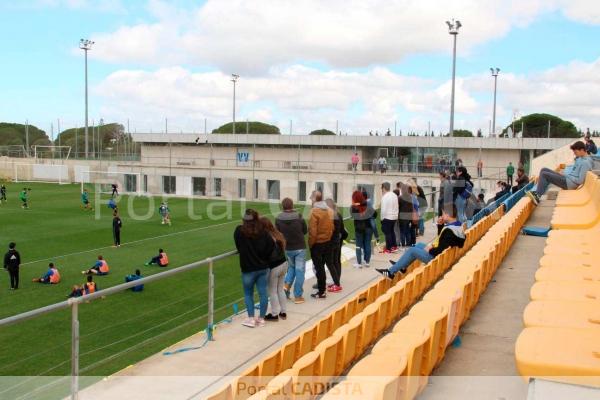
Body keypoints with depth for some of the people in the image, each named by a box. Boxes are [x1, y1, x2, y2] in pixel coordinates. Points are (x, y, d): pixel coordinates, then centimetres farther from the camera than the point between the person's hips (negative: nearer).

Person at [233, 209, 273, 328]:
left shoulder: (239, 231, -13)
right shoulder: (263, 231, -7)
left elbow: (238, 247, -4)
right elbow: (272, 245, -6)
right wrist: (264, 258, 8)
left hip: (248, 269, -2)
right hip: (263, 268, 2)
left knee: (248, 293, 14)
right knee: (263, 293, 11)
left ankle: (251, 318, 11)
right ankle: (261, 318, 18)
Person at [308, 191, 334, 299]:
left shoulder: (314, 211, -19)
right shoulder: (329, 210, 1)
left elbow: (313, 231, -19)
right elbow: (332, 227, 4)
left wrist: (310, 244, -8)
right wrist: (328, 237, 14)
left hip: (317, 243, -6)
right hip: (327, 242, 6)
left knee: (319, 267, 2)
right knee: (322, 266, 18)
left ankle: (321, 292, 6)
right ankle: (322, 286, 26)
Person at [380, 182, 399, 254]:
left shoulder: (385, 197, -17)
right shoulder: (394, 195, 7)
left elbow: (383, 209, -18)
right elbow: (396, 207, 11)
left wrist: (382, 218, -8)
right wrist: (396, 215, 17)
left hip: (387, 217, -8)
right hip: (394, 217, 8)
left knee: (387, 233, -1)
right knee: (392, 231, 19)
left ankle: (388, 249, 3)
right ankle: (394, 247, 24)